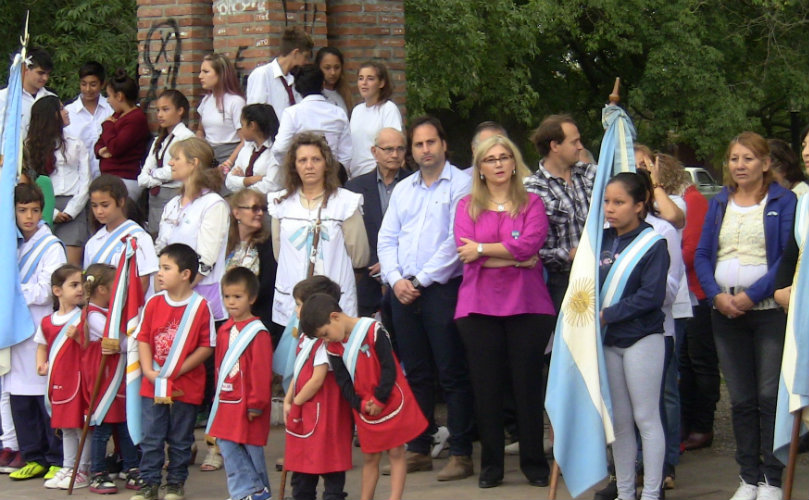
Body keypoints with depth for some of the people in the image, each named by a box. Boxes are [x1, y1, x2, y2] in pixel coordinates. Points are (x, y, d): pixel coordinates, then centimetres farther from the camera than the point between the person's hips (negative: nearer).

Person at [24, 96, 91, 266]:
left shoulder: (76, 145, 16)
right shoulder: (30, 146, 10)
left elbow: (85, 184, 10)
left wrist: (70, 212, -4)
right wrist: (52, 213, -8)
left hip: (72, 209, 1)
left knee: (71, 264, -12)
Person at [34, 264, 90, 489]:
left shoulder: (83, 318, -7)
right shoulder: (47, 322, 7)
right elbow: (42, 345, 22)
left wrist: (78, 337, -25)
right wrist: (41, 363, 5)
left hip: (79, 377, -5)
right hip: (57, 381, 5)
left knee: (82, 425, -1)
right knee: (66, 427, 15)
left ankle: (83, 470, 7)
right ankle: (68, 468, 25)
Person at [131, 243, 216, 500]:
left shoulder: (200, 306, -10)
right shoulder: (153, 303, 1)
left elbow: (207, 346, -9)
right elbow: (143, 338, 4)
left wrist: (178, 370, -14)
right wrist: (149, 371, -9)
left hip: (186, 387, -3)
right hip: (153, 385, 3)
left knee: (180, 439, 9)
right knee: (151, 438, 5)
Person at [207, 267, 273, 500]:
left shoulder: (258, 333, -14)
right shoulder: (224, 330, 9)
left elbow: (261, 372, -15)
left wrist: (256, 404, -15)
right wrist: (218, 395, 16)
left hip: (247, 404, -7)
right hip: (226, 403, 7)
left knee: (252, 449, 2)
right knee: (228, 446, 7)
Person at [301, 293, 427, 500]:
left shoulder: (373, 330, -16)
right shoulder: (334, 347, 1)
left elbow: (389, 368, -17)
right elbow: (343, 382, 1)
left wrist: (379, 400, -16)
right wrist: (360, 405, -12)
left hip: (391, 403, -5)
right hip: (364, 411, 5)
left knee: (396, 452, 0)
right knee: (369, 457, 11)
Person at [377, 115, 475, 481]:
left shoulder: (461, 185, -3)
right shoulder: (402, 190, 18)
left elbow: (457, 241, -11)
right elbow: (387, 239, 14)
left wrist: (421, 279, -11)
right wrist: (396, 279, -3)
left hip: (442, 288, -6)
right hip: (404, 291, 6)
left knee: (452, 374, -4)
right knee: (415, 374, 10)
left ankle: (461, 454, -2)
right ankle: (418, 450, 16)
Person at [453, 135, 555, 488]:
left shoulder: (532, 204, 7)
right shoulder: (467, 206, 10)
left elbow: (529, 244, -10)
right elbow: (466, 254, -4)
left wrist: (482, 249, -7)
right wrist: (514, 258, -7)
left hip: (526, 304, -1)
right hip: (479, 306, 1)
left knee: (528, 383, 0)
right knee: (486, 386, 3)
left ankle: (534, 462, 9)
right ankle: (491, 465, 10)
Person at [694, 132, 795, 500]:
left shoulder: (783, 202, -1)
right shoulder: (719, 204, 13)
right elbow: (701, 255, 11)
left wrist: (751, 296, -15)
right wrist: (717, 295, -6)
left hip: (769, 309, -4)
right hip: (726, 314, 4)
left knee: (770, 396, -5)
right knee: (741, 399, 7)